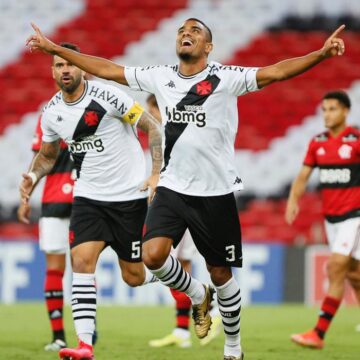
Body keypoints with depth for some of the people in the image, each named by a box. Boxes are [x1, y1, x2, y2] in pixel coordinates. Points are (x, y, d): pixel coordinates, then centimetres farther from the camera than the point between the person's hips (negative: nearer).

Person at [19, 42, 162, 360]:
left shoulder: (106, 96, -15)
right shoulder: (51, 113, 3)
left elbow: (153, 128, -10)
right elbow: (47, 155, 20)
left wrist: (157, 174, -19)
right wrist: (32, 177, -1)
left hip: (129, 195, -4)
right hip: (89, 197, 4)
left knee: (134, 277, 1)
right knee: (82, 260, -17)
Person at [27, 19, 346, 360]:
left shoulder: (226, 78, -8)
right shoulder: (160, 77, 4)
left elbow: (276, 72, -20)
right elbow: (106, 69, 10)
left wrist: (321, 53, -35)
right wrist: (54, 49, 10)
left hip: (216, 193, -3)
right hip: (172, 188, 3)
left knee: (221, 274, 4)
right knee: (153, 255, -17)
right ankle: (197, 295, 14)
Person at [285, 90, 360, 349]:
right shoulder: (317, 143, 6)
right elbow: (304, 175, 7)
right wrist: (293, 200, -9)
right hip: (331, 216, 6)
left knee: (335, 268, -14)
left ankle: (319, 333, -15)